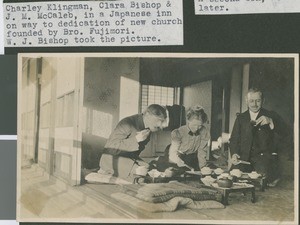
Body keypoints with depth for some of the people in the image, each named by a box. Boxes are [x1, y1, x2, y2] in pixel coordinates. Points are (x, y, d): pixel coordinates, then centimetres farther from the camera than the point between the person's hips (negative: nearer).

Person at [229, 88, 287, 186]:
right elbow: (234, 139, 13)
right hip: (244, 157, 2)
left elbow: (282, 131, -6)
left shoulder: (271, 116, 10)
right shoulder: (240, 118, 18)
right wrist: (234, 154, -7)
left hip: (264, 156, -2)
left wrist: (270, 122, -26)